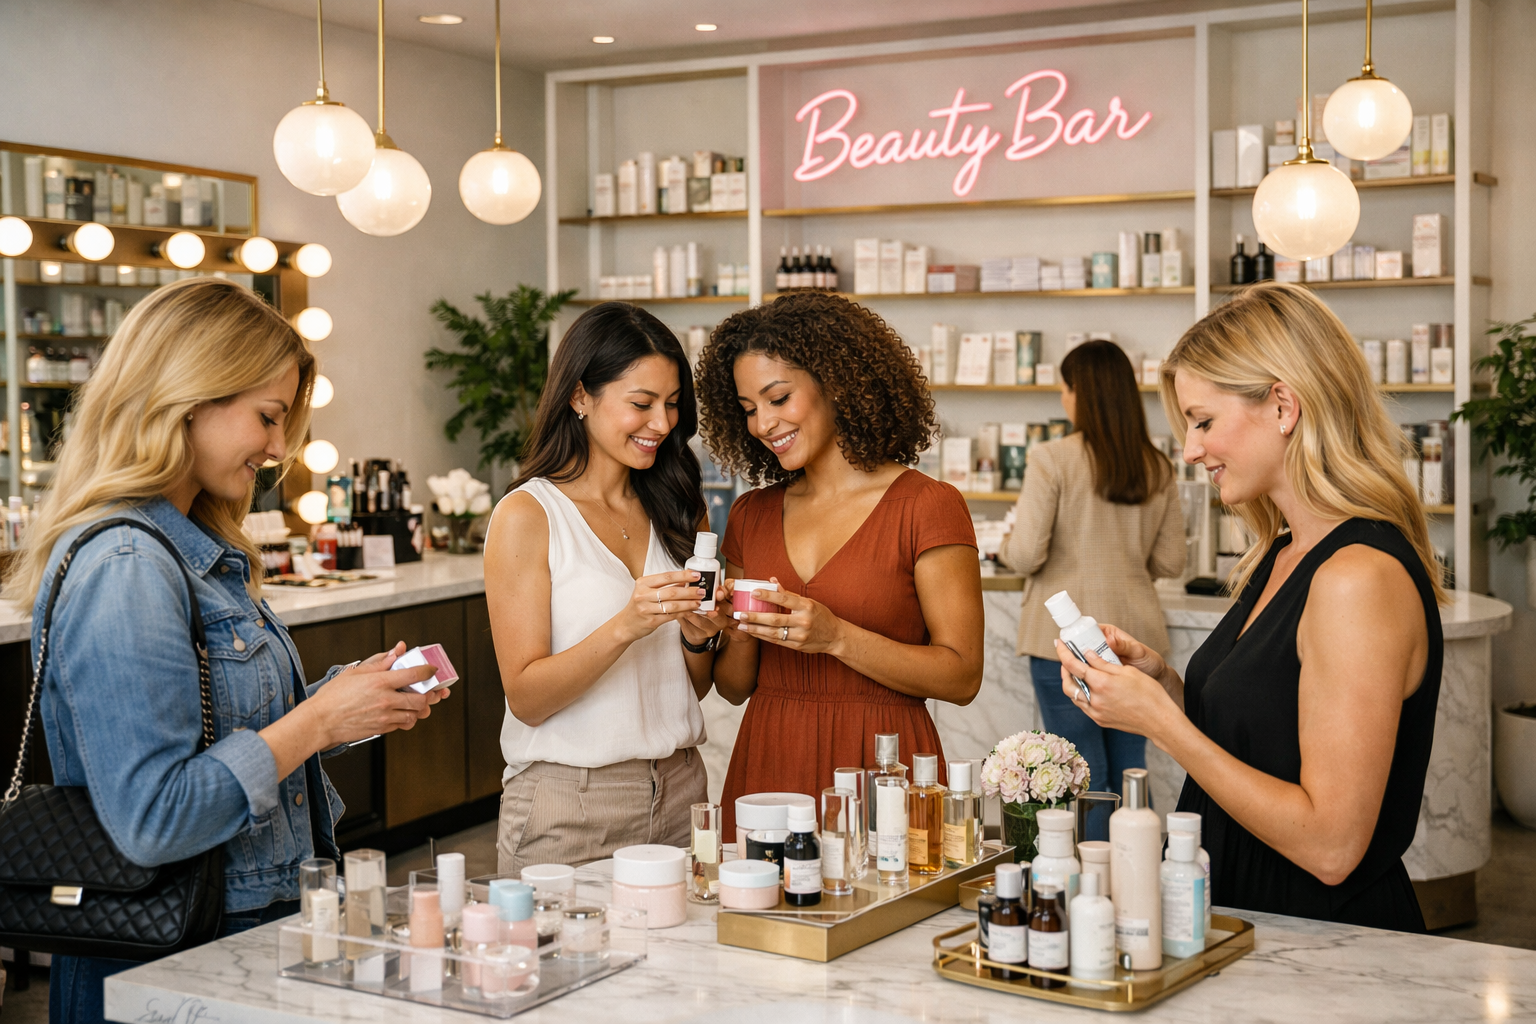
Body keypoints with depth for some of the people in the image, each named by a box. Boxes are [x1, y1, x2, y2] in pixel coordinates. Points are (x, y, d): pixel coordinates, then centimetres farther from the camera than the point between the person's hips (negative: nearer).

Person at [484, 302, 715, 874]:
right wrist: (625, 627, -25)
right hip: (566, 805, -5)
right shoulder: (527, 516, -7)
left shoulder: (674, 510, 9)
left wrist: (697, 635, -8)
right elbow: (525, 697, -12)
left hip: (679, 790, 5)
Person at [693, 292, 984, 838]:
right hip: (765, 769, 4)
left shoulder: (927, 506, -4)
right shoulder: (752, 516, 11)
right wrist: (738, 632, -6)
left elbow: (962, 677, -8)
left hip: (880, 770, -3)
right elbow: (734, 687, 14)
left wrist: (836, 637, -17)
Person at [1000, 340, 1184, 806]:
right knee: (1130, 772, 12)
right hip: (1136, 633, 4)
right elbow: (1170, 562, 8)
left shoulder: (1052, 459, -11)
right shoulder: (1158, 469, 3)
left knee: (1083, 778, 2)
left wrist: (1007, 547, 8)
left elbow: (1026, 555, -14)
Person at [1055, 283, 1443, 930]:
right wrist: (1164, 682, 2)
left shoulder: (1361, 578, -18)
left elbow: (1331, 845, -20)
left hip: (1334, 943, -8)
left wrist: (1161, 721, -16)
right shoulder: (1281, 557, 11)